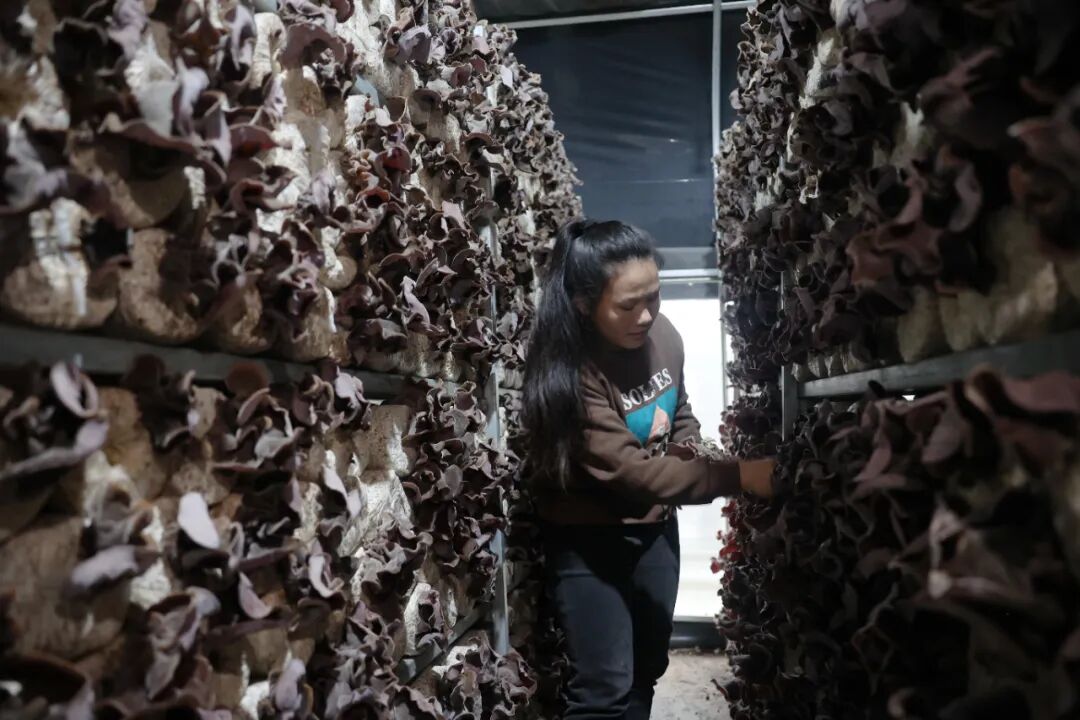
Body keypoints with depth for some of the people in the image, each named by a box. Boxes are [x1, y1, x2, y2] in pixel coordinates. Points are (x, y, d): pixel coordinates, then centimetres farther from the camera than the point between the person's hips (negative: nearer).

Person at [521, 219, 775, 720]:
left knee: (647, 668, 19)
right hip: (589, 539, -6)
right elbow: (628, 471, -32)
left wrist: (701, 454, -11)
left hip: (654, 527, 7)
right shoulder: (568, 372, -28)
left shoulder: (662, 336, -8)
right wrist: (736, 476, -37)